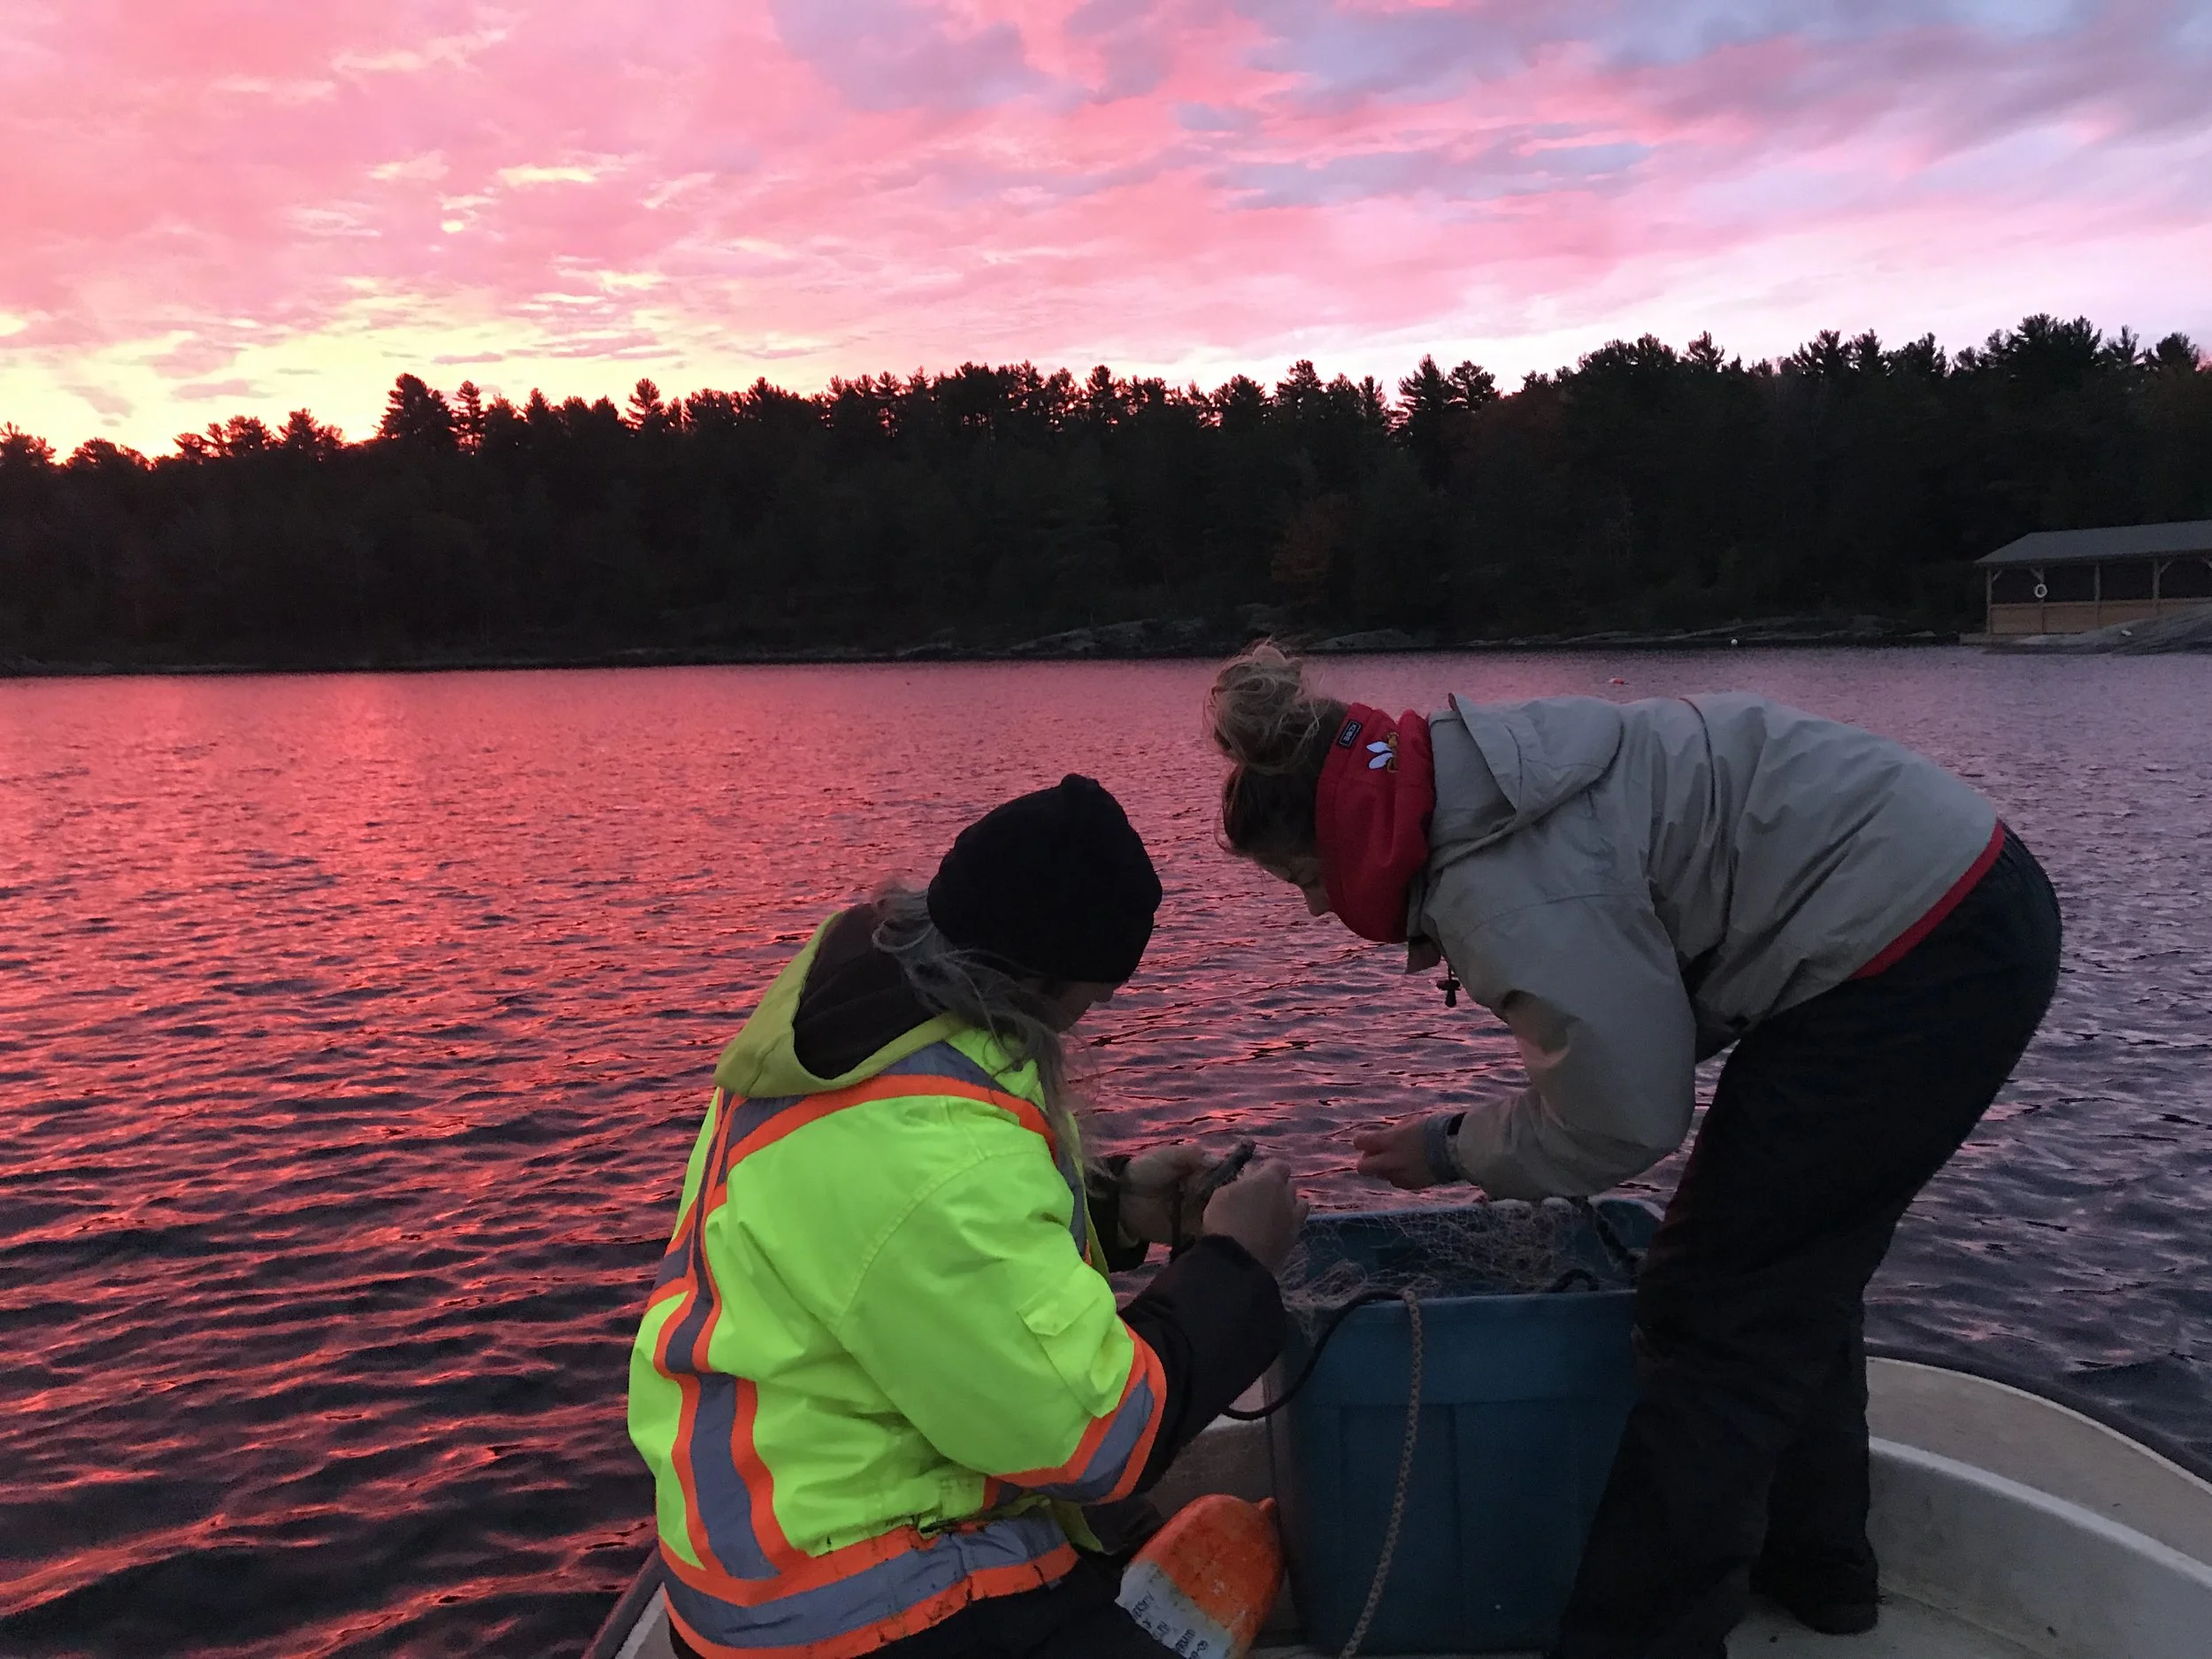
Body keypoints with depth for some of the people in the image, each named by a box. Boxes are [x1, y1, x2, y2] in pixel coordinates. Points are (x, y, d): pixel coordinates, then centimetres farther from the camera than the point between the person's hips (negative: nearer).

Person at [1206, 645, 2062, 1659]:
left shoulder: (1498, 884, -24)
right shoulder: (1475, 775, 5)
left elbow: (1626, 1118, -16)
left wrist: (1456, 1153, -2)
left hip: (1909, 954, -10)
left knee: (1711, 1311, -2)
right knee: (1792, 1272, 22)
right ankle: (1813, 1563, 40)